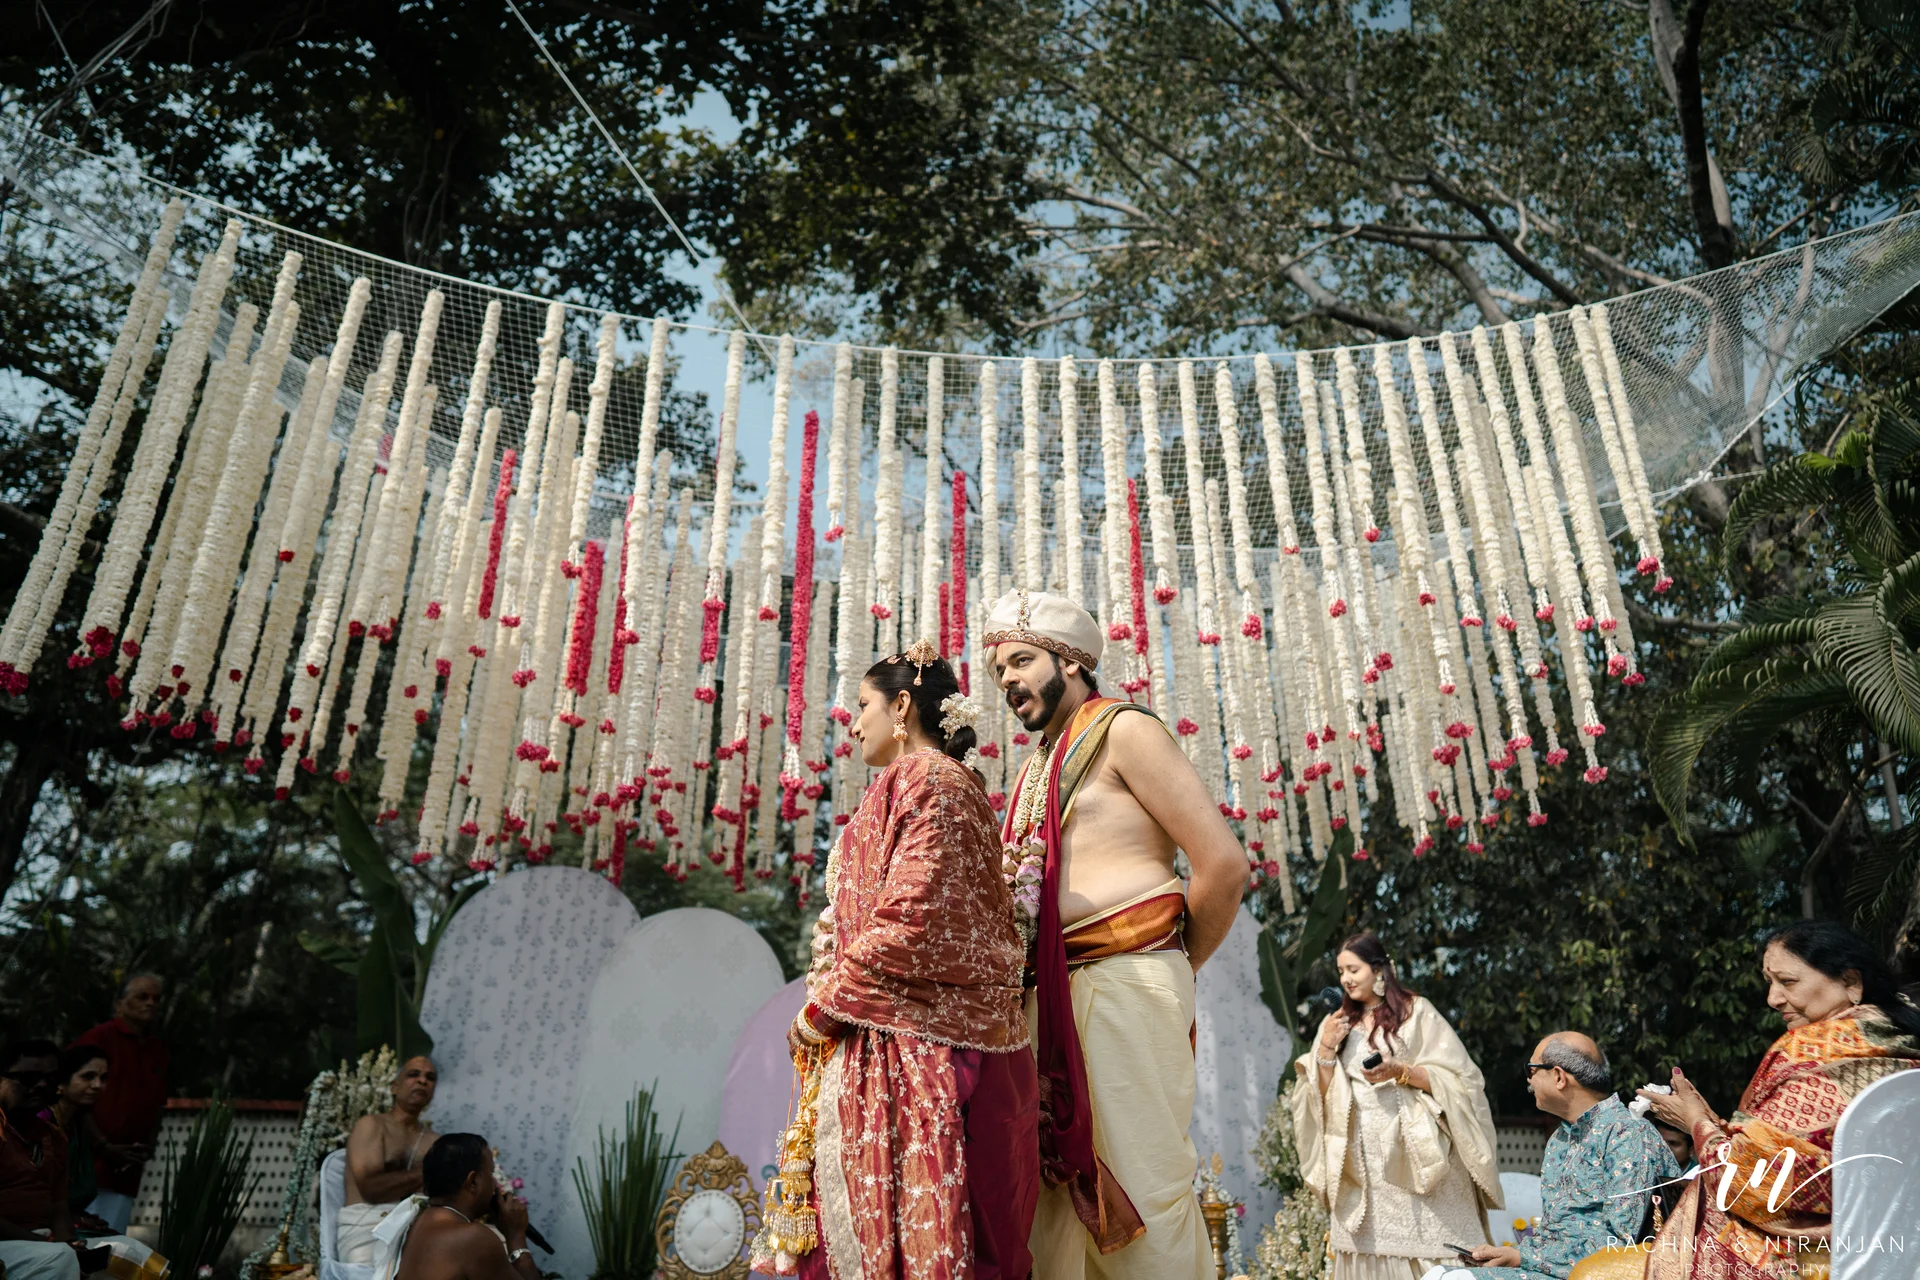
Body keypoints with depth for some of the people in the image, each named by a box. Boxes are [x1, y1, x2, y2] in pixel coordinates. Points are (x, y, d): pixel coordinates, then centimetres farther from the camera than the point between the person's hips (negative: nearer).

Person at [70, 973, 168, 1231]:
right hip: (87, 1163, -5)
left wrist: (147, 1148, 2)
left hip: (125, 1171, 5)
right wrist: (104, 1147, -11)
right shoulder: (98, 1038, -5)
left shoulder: (158, 1050, 14)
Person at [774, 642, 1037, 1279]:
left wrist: (824, 1006, -10)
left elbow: (911, 921, -20)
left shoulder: (922, 779, -10)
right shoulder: (952, 783, 19)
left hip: (913, 1046, -9)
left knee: (902, 1224, -2)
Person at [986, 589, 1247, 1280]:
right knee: (1052, 1183, 8)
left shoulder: (1122, 729, 0)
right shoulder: (1038, 766, 22)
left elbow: (1224, 865, -7)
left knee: (1143, 1187, -4)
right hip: (1050, 992, 7)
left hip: (1124, 984, -7)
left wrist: (1172, 967, 4)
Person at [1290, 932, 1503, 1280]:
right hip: (1361, 1164, 4)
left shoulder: (1416, 1012, 0)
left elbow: (1457, 1079, -5)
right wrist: (1326, 1049, -5)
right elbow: (1321, 1097, 9)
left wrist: (1401, 1072, -17)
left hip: (1417, 1158, -3)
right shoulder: (1337, 1023, 11)